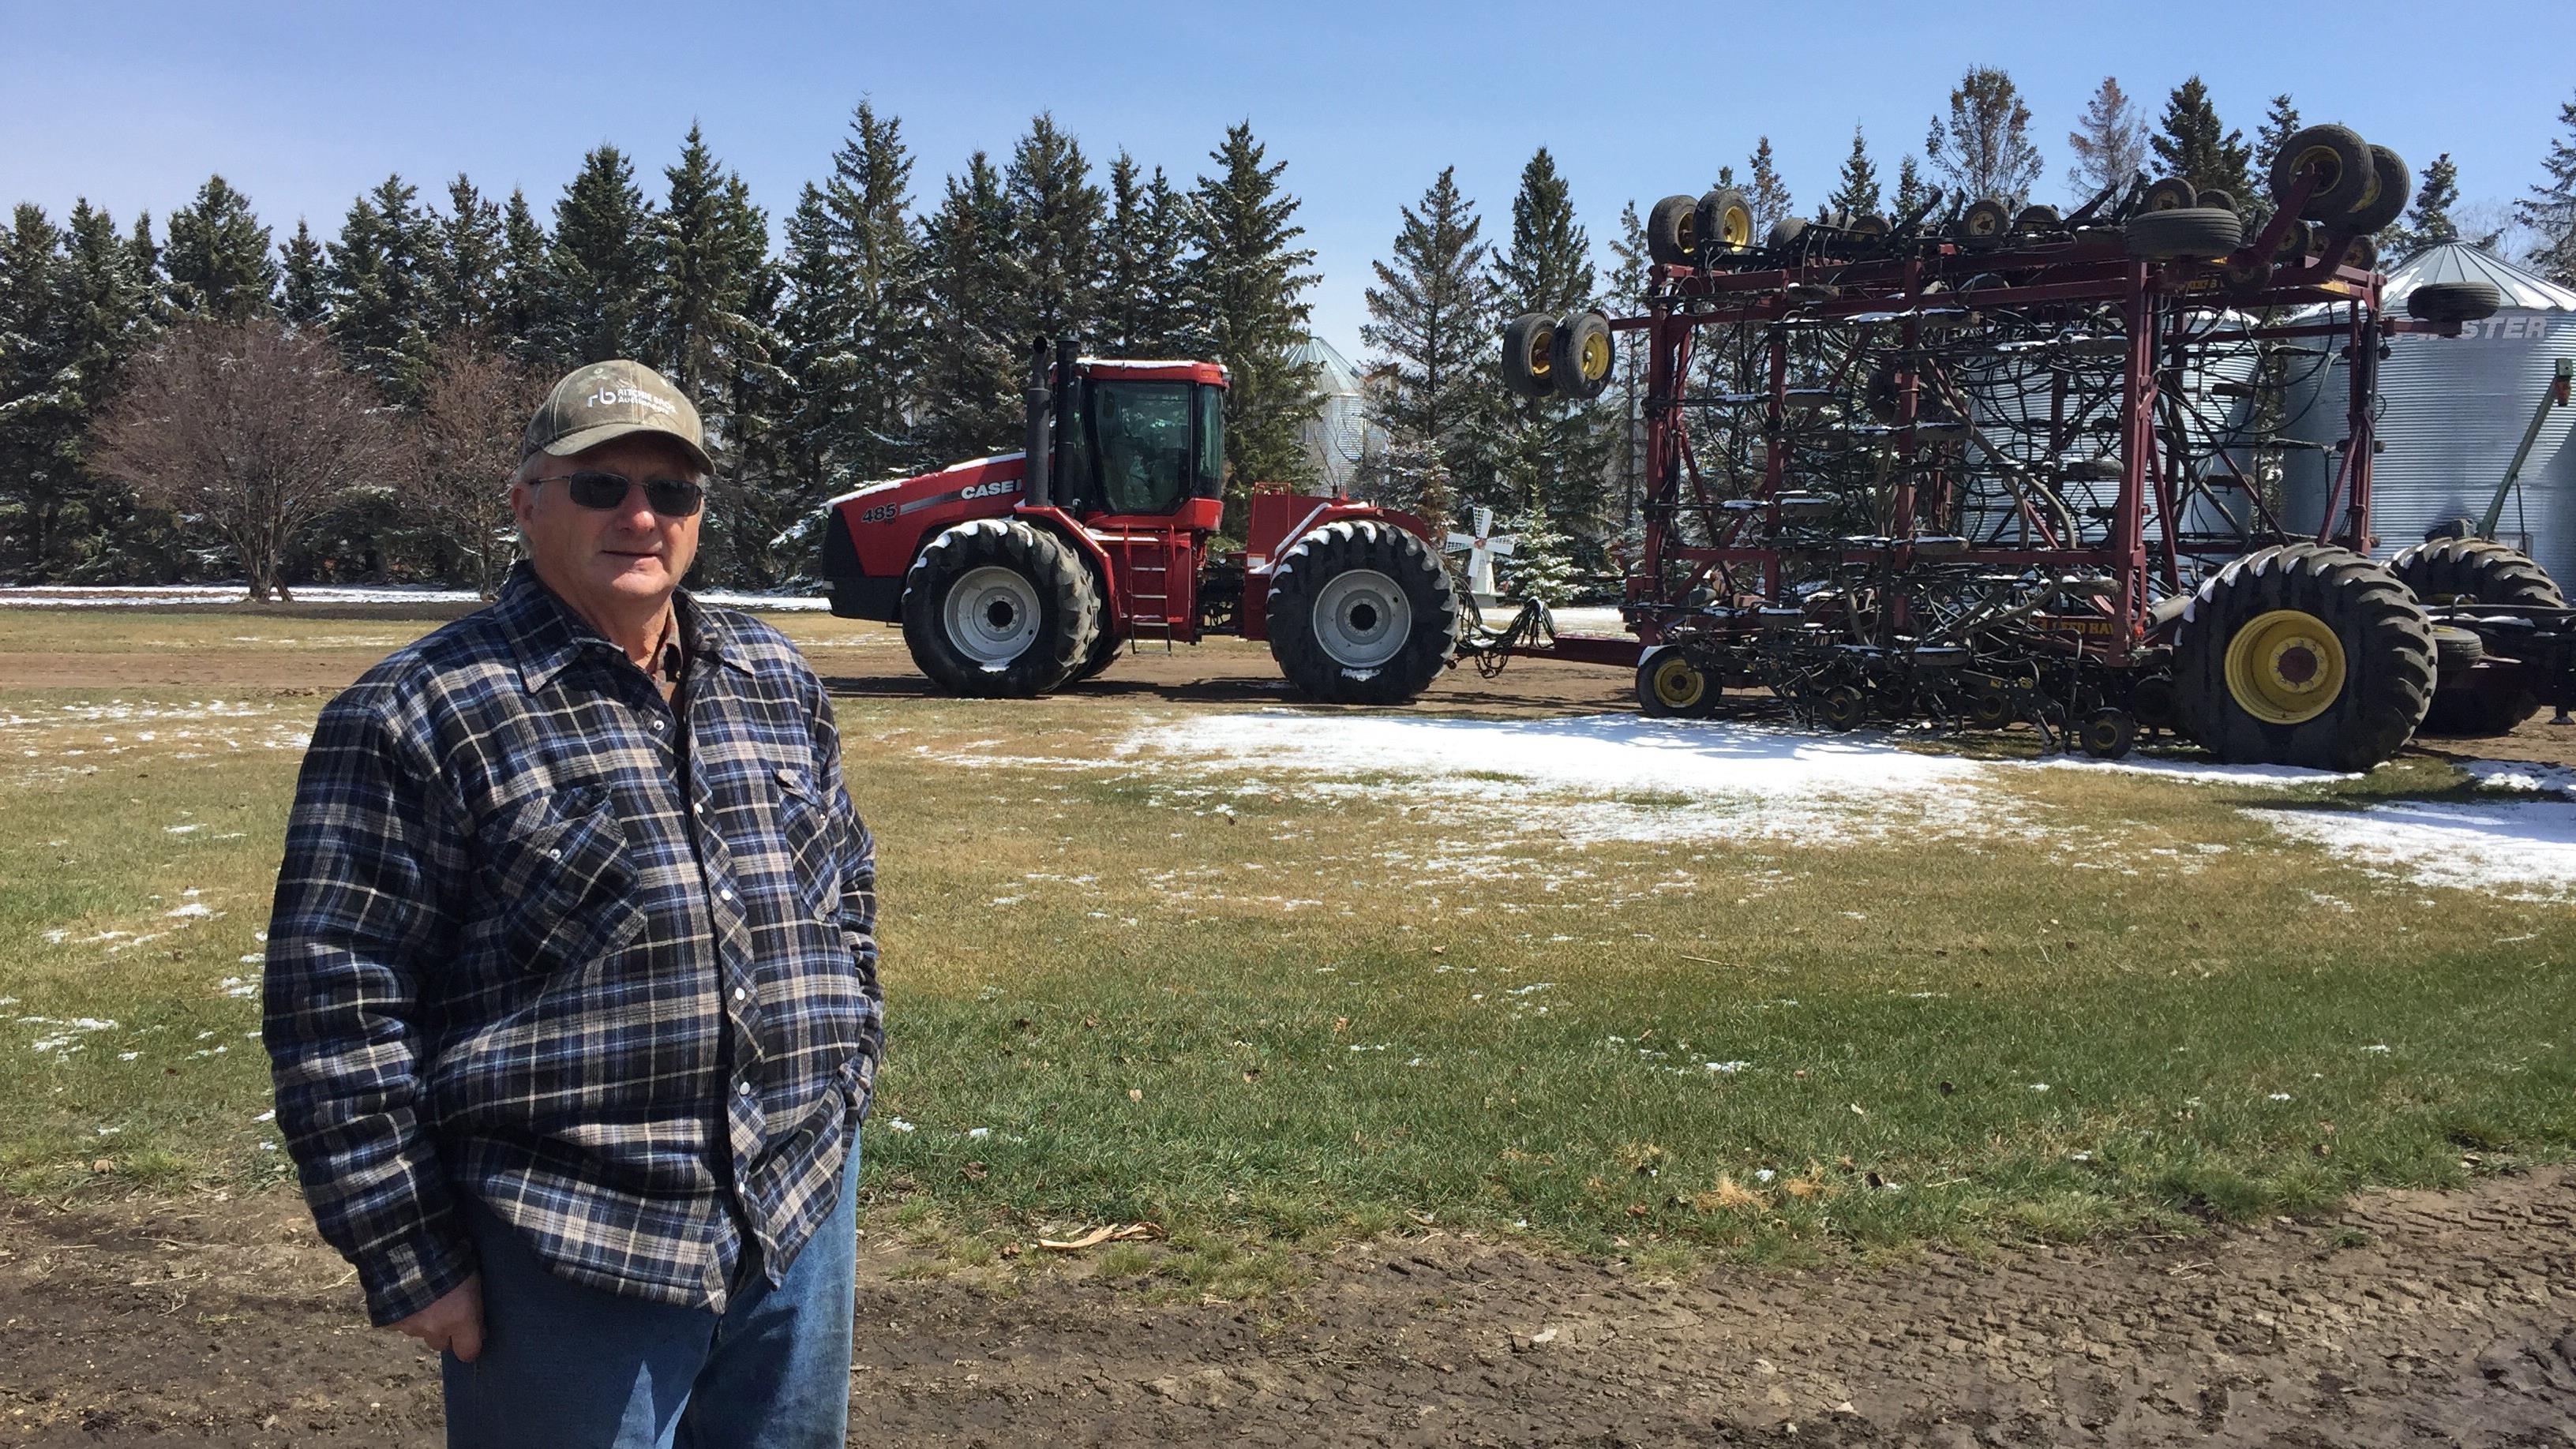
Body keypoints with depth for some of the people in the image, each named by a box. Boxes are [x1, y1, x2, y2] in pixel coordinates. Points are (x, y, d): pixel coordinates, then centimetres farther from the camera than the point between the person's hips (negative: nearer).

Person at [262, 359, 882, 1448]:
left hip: (807, 1219, 5)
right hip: (565, 1252, -5)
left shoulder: (779, 681, 8)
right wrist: (411, 1259, -9)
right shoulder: (416, 715, -9)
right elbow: (337, 998, -9)